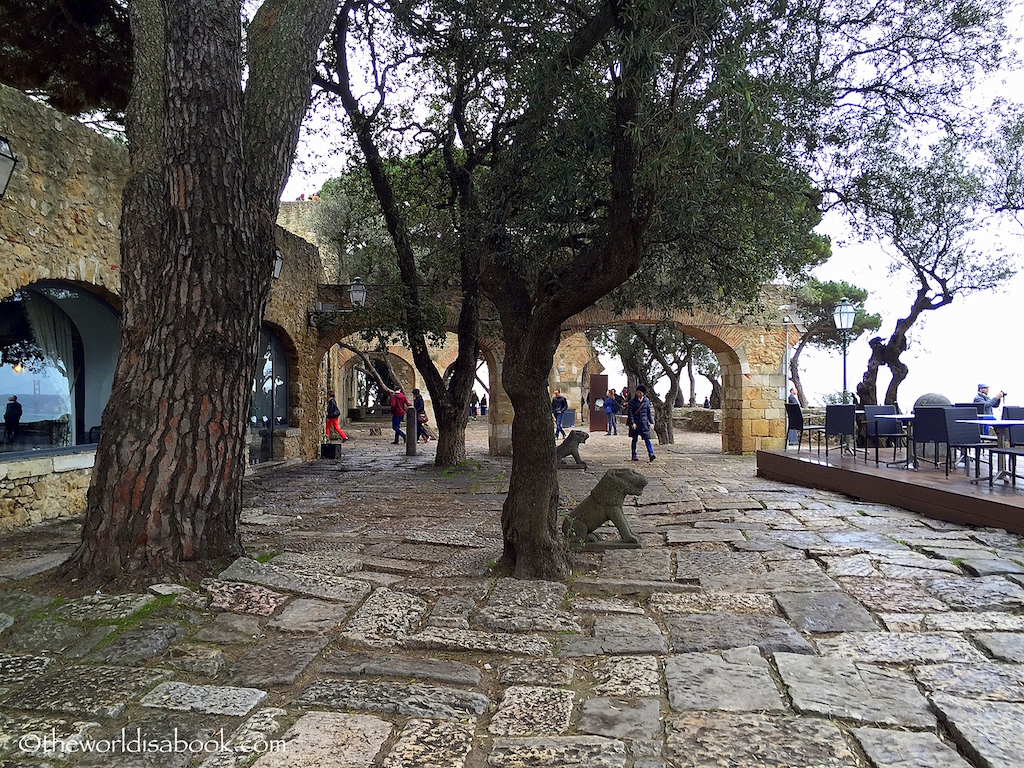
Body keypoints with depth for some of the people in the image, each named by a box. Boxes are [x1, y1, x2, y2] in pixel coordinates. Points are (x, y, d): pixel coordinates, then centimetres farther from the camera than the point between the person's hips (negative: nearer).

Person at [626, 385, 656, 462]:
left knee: (647, 439, -9)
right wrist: (632, 423, -13)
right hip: (635, 423, -1)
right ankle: (634, 456, 13)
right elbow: (629, 412, -5)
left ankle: (651, 454, -17)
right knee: (634, 439, 6)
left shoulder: (646, 401, 6)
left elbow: (649, 412, 12)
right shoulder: (632, 401, -2)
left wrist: (651, 422, 6)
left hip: (644, 423, 1)